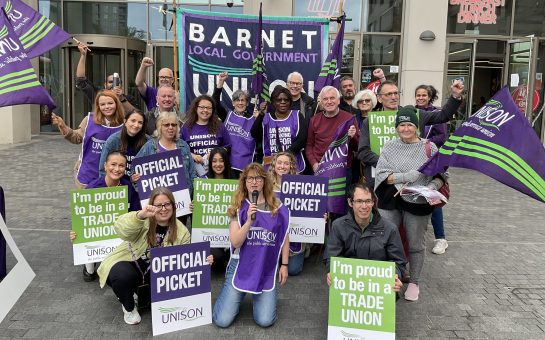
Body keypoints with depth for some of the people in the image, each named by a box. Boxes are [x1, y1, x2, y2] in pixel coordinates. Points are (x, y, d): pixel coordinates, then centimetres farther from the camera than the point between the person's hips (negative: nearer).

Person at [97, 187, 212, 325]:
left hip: (155, 275, 4)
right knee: (124, 276, -35)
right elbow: (122, 230, -42)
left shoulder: (182, 232, -8)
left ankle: (143, 291, 17)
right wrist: (140, 215, -61)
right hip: (127, 265, -3)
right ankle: (129, 307, -1)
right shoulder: (143, 220, -21)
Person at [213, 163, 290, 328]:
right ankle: (235, 294, 27)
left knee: (265, 321, -8)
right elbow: (235, 242, -13)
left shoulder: (277, 208, -1)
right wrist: (249, 220, -25)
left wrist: (284, 265, 5)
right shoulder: (239, 208, -4)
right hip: (241, 266, 0)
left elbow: (284, 238, 7)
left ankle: (266, 295, 25)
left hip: (266, 269, 1)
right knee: (222, 321, -6)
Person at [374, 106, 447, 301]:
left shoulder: (429, 147, 1)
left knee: (415, 244, 10)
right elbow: (381, 174, -6)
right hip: (390, 202, 1)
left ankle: (414, 282, 28)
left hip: (418, 204, -1)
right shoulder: (389, 147, 4)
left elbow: (440, 175, 1)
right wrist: (404, 177, -19)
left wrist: (432, 186, -20)